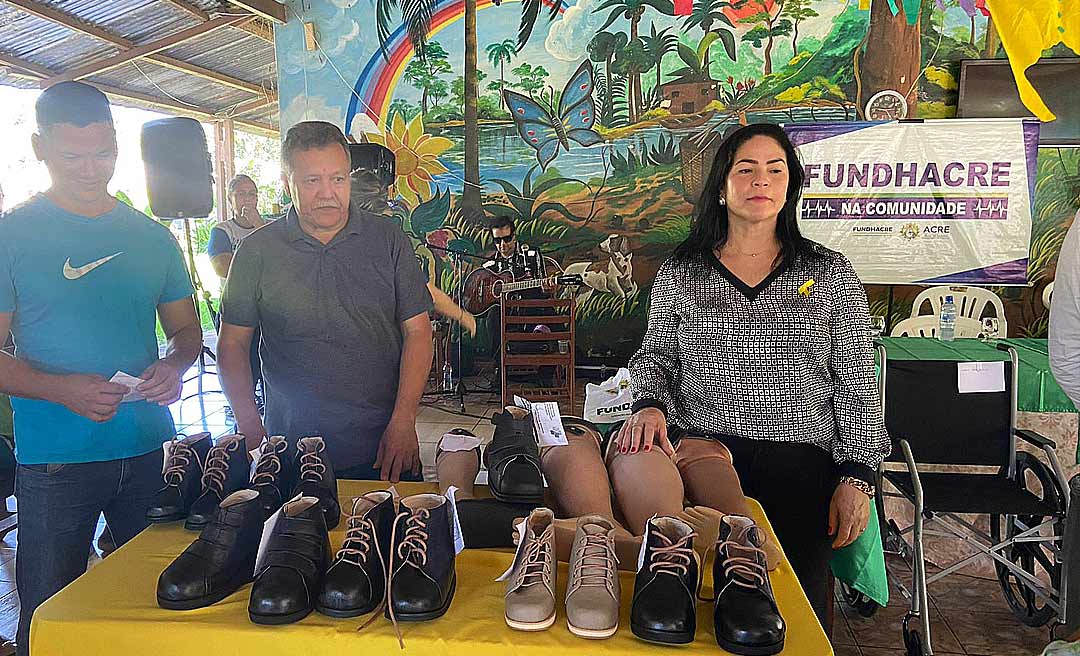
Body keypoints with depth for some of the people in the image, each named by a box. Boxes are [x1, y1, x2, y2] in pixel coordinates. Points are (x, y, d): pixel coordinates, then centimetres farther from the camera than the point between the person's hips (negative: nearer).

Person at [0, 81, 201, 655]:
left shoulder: (152, 237, 7)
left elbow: (186, 329, 13)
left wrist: (174, 364, -9)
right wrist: (61, 389, -23)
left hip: (150, 450, 3)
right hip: (54, 461, -3)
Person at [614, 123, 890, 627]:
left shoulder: (831, 275, 10)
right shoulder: (679, 274, 11)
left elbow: (856, 385, 9)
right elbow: (656, 354, 17)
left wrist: (857, 476, 1)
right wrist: (650, 404, -5)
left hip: (800, 459, 0)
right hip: (701, 448, 1)